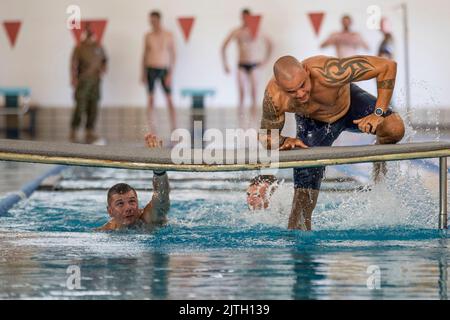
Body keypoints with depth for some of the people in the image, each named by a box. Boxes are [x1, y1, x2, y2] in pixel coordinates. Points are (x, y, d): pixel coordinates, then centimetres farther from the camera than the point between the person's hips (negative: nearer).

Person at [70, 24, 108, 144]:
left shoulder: (98, 47, 12)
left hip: (95, 81, 4)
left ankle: (90, 134, 4)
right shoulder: (79, 48, -1)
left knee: (93, 108, 1)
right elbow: (74, 64, -4)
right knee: (80, 107, -8)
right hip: (83, 81, -4)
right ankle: (73, 133, 3)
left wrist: (103, 69, 4)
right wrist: (74, 79, -13)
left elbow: (104, 60, 24)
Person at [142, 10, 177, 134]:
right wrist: (143, 73, 5)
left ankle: (174, 131, -3)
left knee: (169, 100, -4)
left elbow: (173, 55, -2)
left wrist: (170, 74, -9)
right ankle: (152, 132, 2)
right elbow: (145, 55, 11)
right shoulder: (148, 36, 6)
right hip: (151, 69, 2)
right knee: (150, 100, 0)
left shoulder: (168, 35, -2)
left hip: (164, 70, -2)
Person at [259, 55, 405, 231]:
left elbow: (388, 66, -39)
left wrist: (379, 113, -39)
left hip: (349, 103, 0)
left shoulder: (328, 73, -44)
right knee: (304, 192, -9)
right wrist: (285, 141, -37)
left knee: (395, 129, -24)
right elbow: (266, 136, -15)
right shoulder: (274, 97, -35)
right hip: (313, 122, 1)